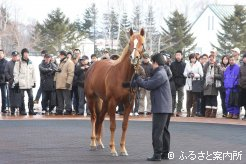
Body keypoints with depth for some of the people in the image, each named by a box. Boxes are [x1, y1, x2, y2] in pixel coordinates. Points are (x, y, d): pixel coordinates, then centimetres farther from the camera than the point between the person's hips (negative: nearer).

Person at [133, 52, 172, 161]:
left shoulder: (160, 74, -16)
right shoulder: (159, 73, 17)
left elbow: (149, 85, -18)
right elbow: (149, 81, 15)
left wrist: (137, 79, -6)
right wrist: (135, 82, 7)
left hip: (160, 108, -11)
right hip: (165, 107, 11)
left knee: (157, 131, -7)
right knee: (164, 131, 14)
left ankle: (157, 154, -6)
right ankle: (165, 153, 20)